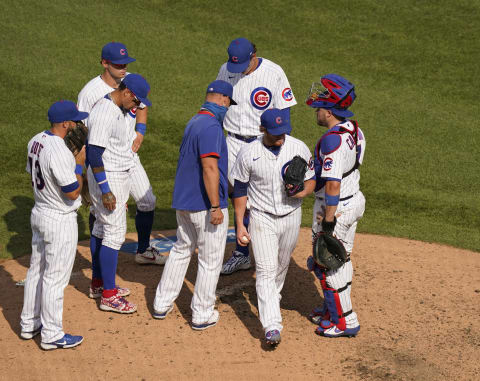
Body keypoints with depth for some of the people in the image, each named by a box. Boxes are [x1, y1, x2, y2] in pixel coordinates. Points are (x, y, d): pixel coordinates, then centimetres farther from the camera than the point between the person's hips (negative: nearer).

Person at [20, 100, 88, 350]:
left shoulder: (36, 141, 1)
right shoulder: (60, 152, -27)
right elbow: (72, 192, -23)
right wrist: (79, 164, -11)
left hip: (39, 214, 9)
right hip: (60, 220, -9)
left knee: (37, 271, 20)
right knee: (55, 278, 2)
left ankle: (29, 324, 32)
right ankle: (51, 335, 12)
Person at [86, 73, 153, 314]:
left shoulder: (122, 109, 8)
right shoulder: (103, 113, -23)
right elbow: (94, 153, -24)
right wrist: (105, 190, -24)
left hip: (123, 175, 10)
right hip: (108, 177, -10)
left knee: (102, 228, 17)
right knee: (115, 233, -9)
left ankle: (99, 284, 28)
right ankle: (108, 296, -4)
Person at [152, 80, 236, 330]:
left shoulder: (193, 123, 12)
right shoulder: (211, 126, -18)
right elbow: (210, 168, -24)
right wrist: (216, 207, -22)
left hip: (184, 202, 9)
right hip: (205, 205, -9)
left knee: (181, 250, 22)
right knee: (210, 260, 3)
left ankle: (162, 304, 27)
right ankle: (202, 314, 10)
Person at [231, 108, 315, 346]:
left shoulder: (299, 148, -8)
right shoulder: (248, 154, -12)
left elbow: (311, 179, 3)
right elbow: (240, 190, -2)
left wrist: (304, 191, -21)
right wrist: (240, 225, -5)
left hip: (291, 217, 3)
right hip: (262, 218, -3)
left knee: (281, 266, 20)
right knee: (266, 270, -11)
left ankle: (271, 298, 48)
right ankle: (272, 326, -17)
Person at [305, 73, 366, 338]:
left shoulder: (333, 139, -27)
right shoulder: (355, 130, 2)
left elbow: (333, 185, -28)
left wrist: (328, 222, -23)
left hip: (335, 207, -9)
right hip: (354, 200, 9)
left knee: (326, 265, 5)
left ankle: (345, 321, 14)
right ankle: (334, 309, 39)